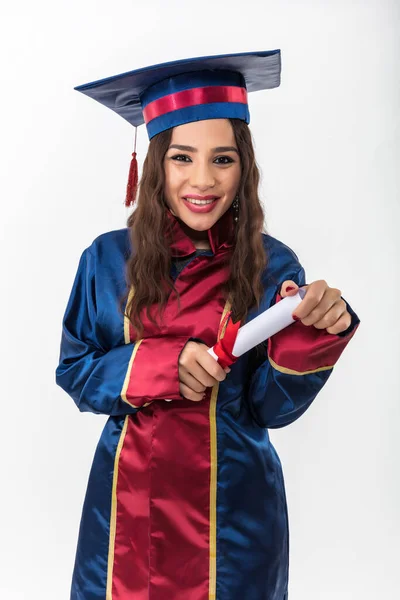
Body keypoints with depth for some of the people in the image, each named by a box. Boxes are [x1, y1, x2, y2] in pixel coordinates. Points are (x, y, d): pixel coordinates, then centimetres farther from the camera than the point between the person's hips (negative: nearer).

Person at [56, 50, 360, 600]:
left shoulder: (272, 266, -10)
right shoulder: (108, 258, -8)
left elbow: (272, 408, -8)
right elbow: (73, 370, -2)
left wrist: (313, 336, -27)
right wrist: (158, 363, -19)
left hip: (231, 507, 0)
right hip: (127, 496, 1)